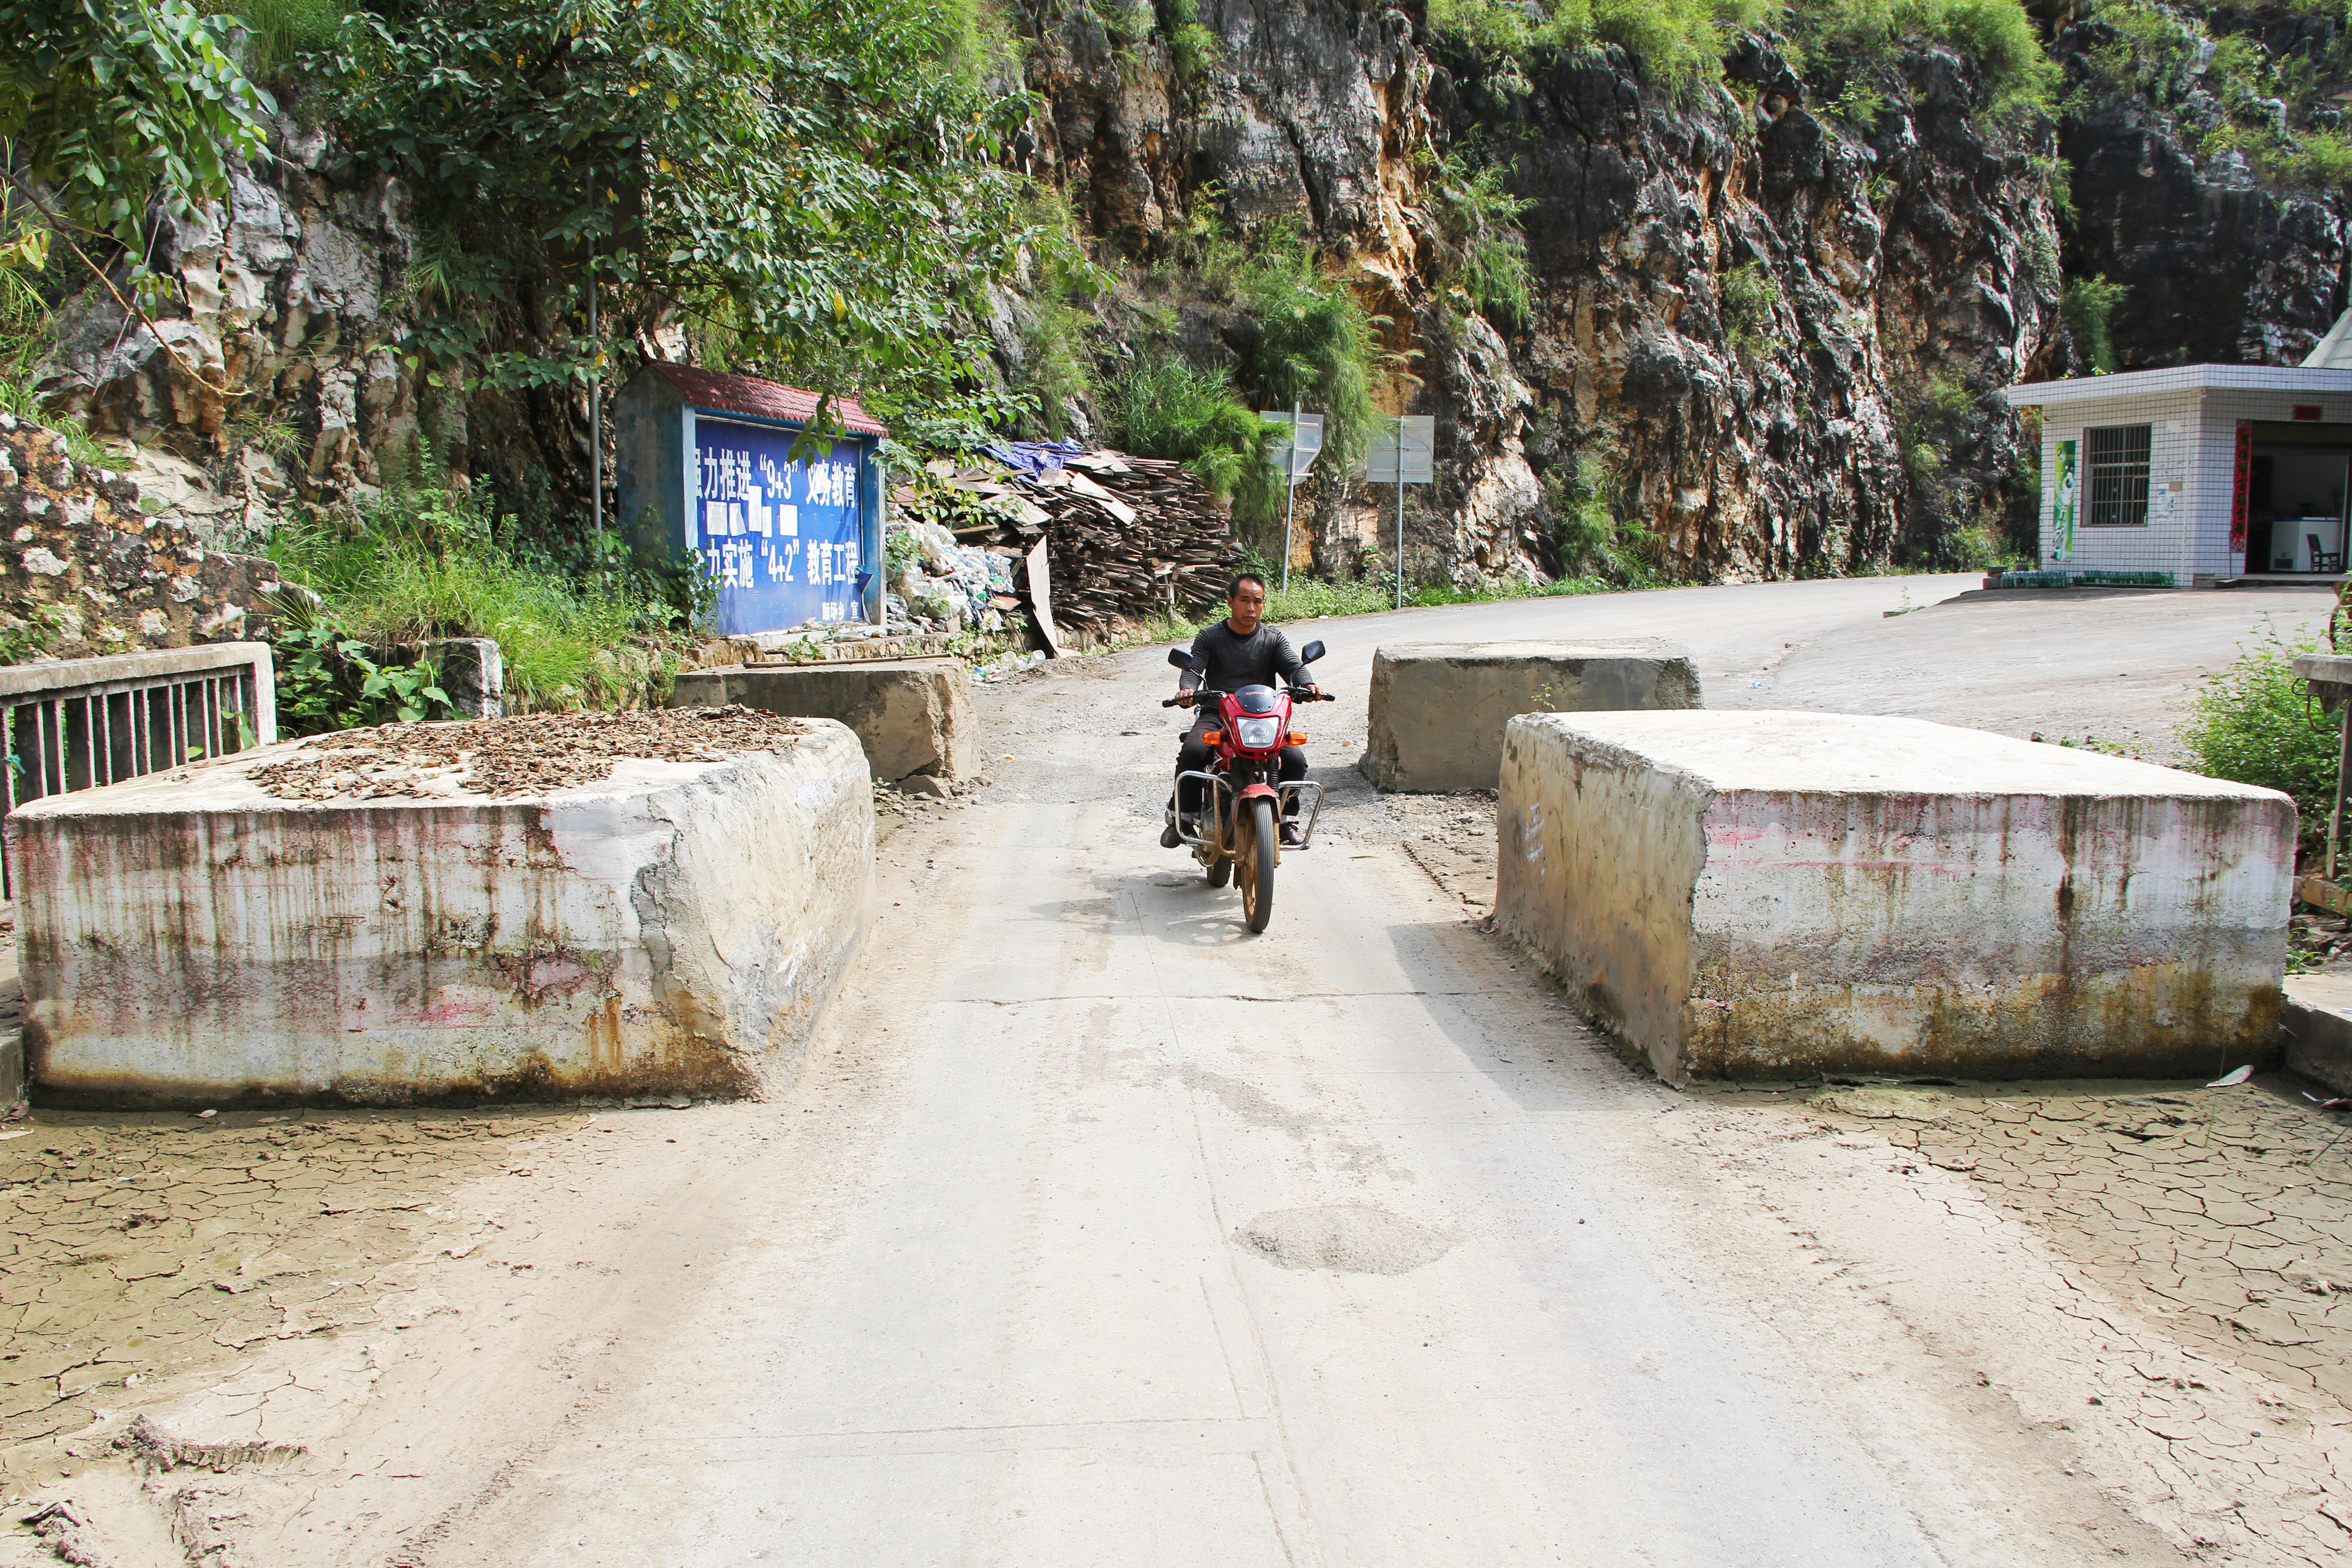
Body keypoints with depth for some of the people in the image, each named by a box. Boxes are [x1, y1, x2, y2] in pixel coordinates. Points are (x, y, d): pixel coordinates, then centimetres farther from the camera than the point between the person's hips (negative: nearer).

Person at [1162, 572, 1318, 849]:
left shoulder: (1273, 638, 12)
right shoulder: (1210, 636, 8)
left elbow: (1293, 666, -1)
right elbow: (1193, 667, -5)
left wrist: (1307, 685, -25)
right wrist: (1187, 690, -29)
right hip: (1216, 714, -1)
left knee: (1295, 759, -23)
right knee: (1192, 751, -31)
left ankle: (1287, 818, 0)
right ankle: (1181, 817, -12)